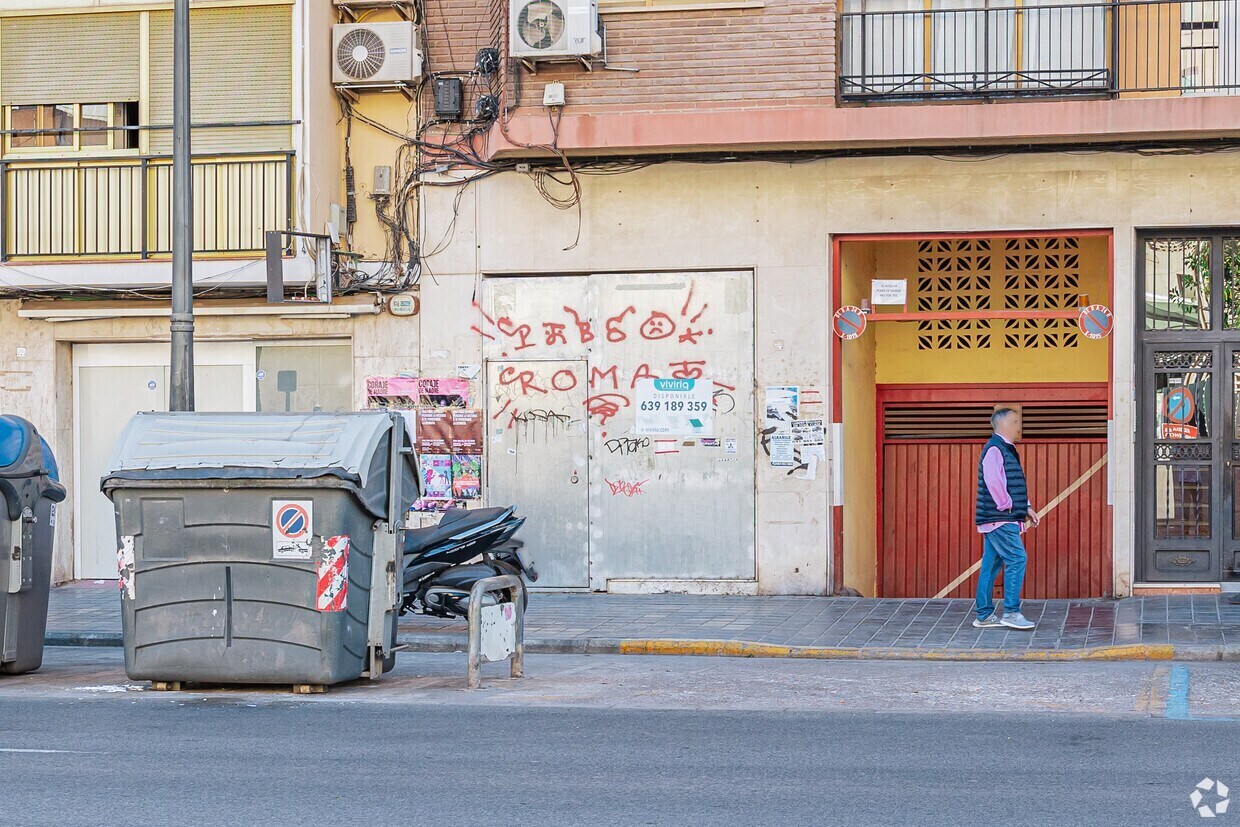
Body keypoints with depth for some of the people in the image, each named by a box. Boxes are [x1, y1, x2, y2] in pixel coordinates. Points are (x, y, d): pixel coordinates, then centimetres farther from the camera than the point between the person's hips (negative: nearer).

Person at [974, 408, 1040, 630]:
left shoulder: (1007, 449, 20)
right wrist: (1006, 505, -15)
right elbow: (993, 480, -22)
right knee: (1016, 558, -12)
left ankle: (984, 615, 13)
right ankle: (1011, 612, -11)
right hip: (999, 518, -10)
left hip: (995, 519, 10)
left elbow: (1015, 485, 26)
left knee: (991, 564, 10)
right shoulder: (994, 449, -12)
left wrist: (1026, 507, 17)